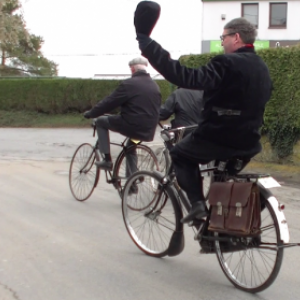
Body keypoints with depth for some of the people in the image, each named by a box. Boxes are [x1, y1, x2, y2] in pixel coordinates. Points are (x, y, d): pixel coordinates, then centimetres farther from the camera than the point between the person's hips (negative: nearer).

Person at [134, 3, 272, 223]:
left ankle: (197, 203, 1)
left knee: (180, 155, 17)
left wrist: (144, 39, -31)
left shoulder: (227, 63, -19)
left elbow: (187, 78, -30)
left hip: (218, 139, -8)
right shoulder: (263, 68, 10)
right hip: (248, 143, 8)